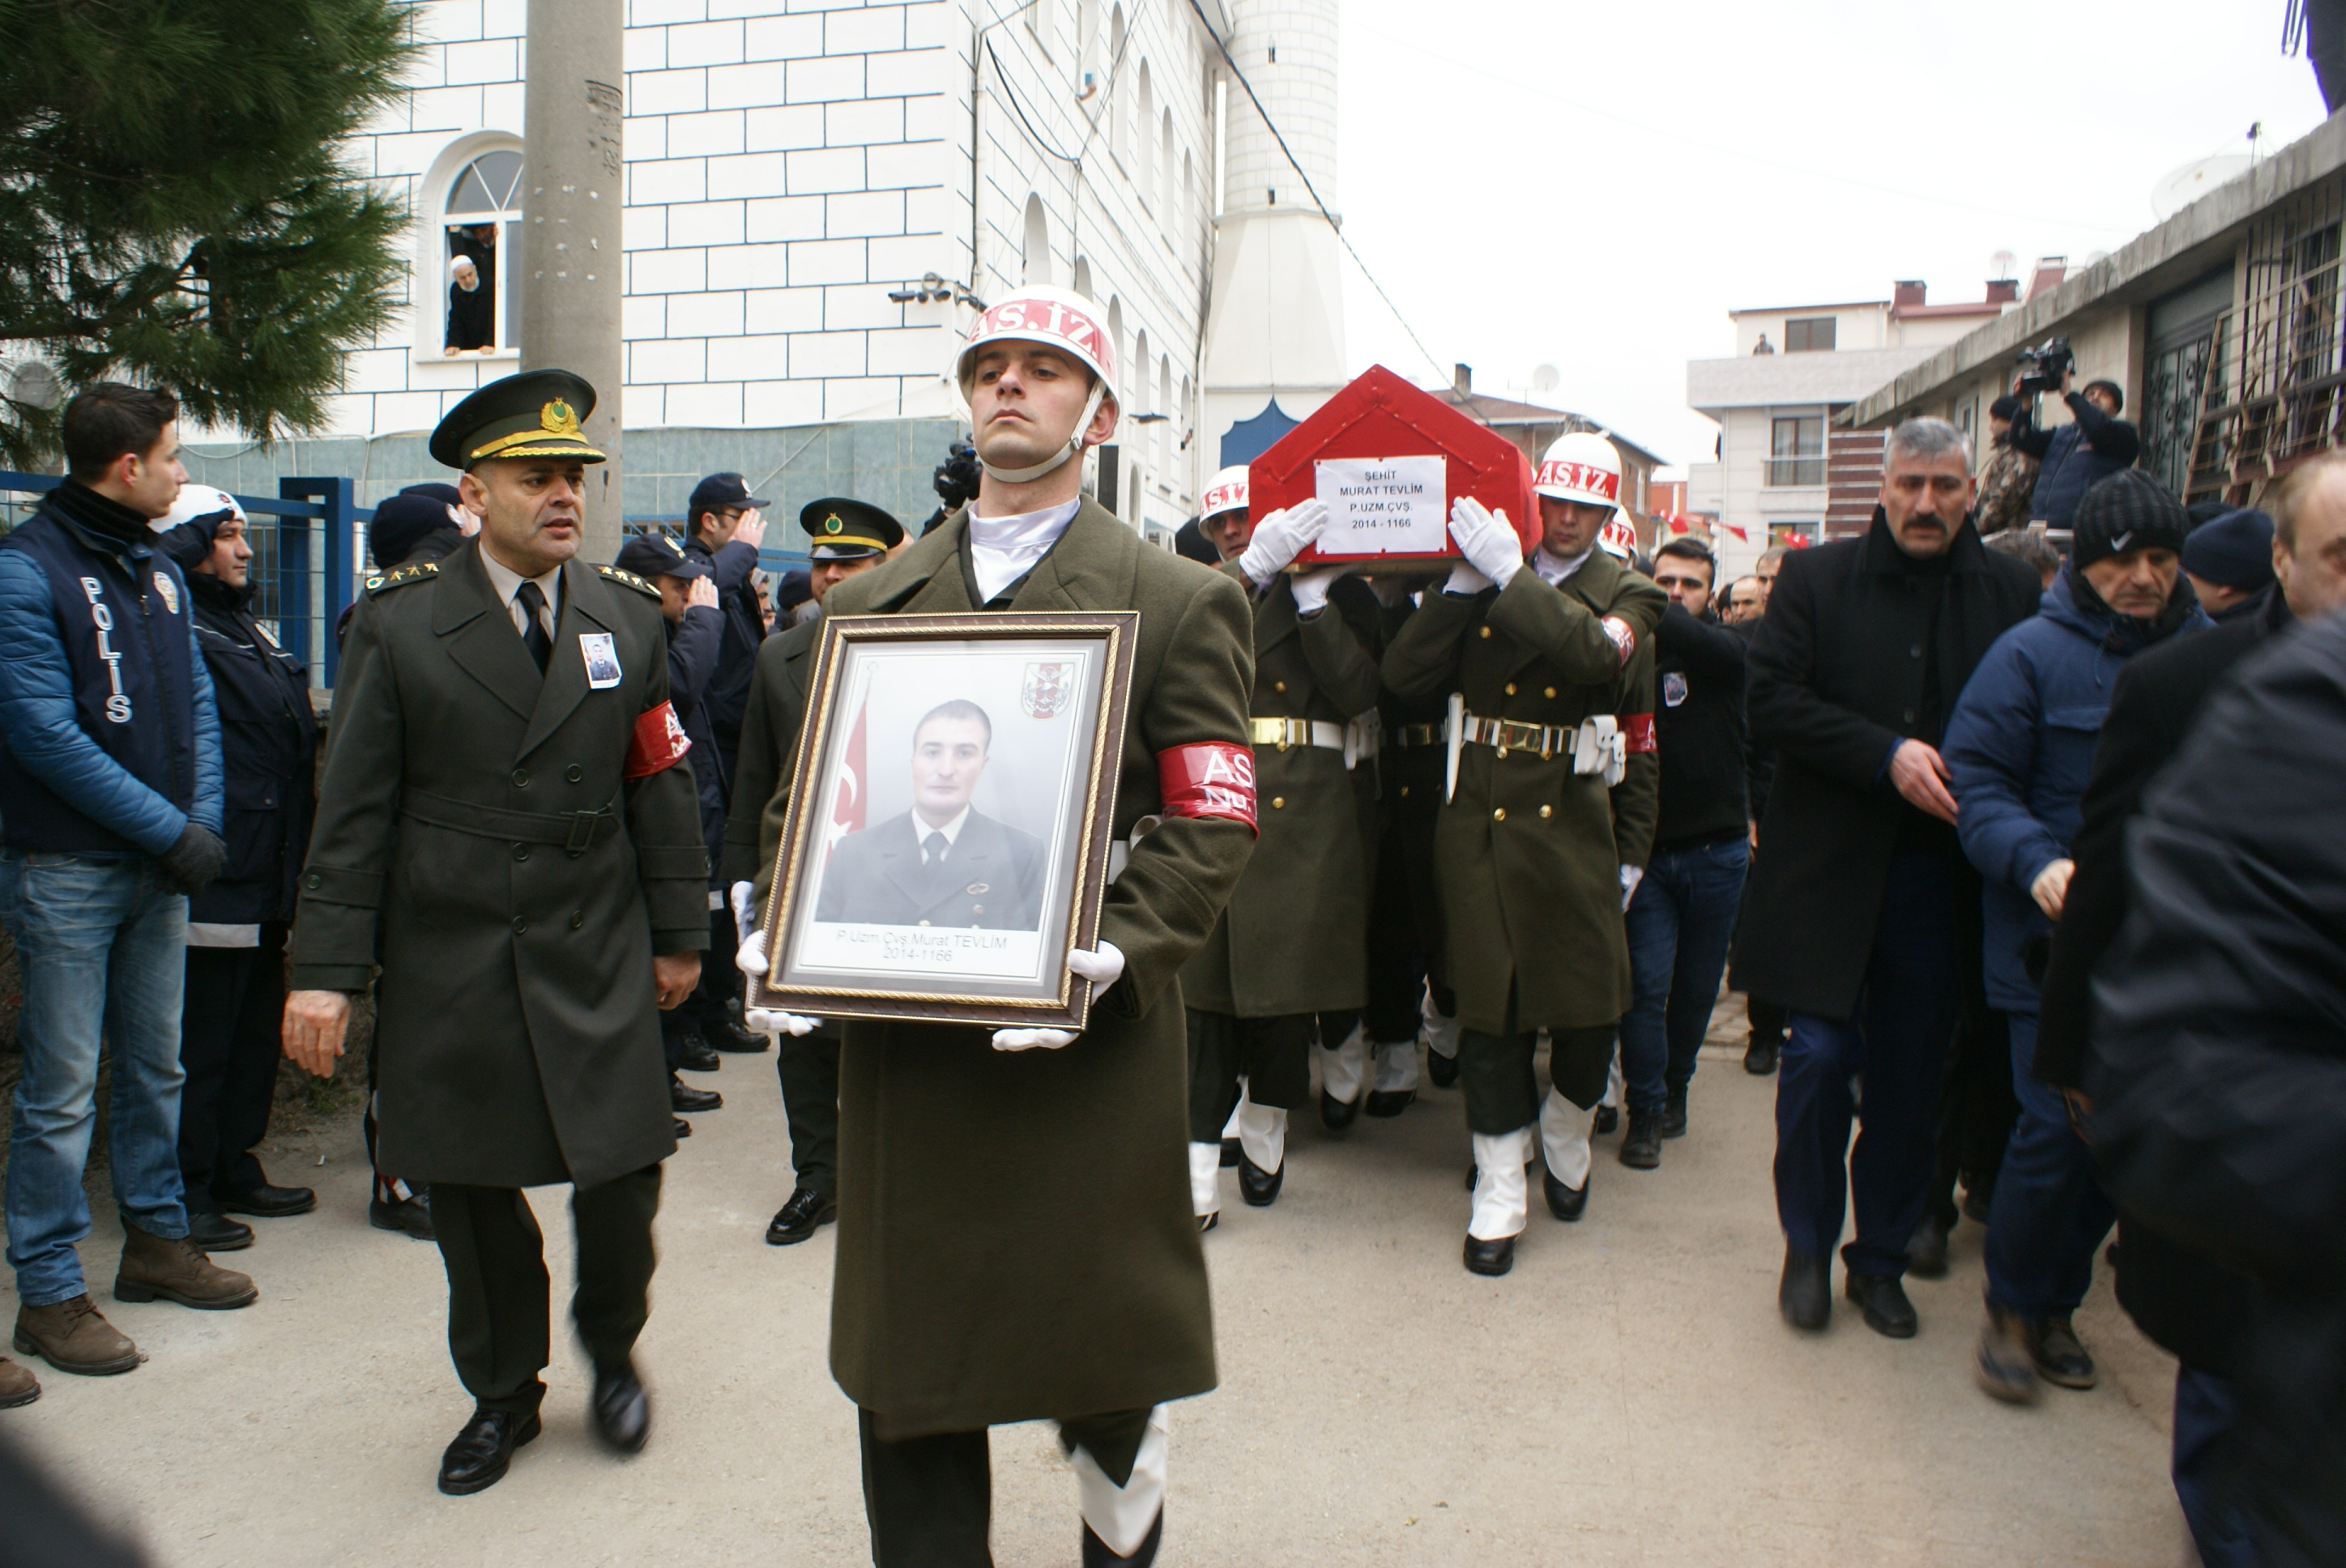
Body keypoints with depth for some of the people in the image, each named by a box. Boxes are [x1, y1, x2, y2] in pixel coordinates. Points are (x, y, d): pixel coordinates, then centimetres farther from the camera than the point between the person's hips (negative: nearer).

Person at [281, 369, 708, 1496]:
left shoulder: (632, 621, 6)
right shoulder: (398, 625, 0)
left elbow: (661, 789, 9)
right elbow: (353, 809, -2)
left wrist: (679, 933, 8)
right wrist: (327, 969, -6)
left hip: (597, 957, 1)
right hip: (449, 966, -1)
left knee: (623, 1172, 0)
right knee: (473, 1193, 9)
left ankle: (612, 1349, 30)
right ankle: (502, 1393, 31)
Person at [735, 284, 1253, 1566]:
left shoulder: (1179, 603, 2)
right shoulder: (867, 602, 14)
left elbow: (1213, 824, -5)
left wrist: (1116, 952, -20)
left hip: (1087, 1052, -3)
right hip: (899, 1048, 3)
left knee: (1107, 1370, 11)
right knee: (902, 1375, 11)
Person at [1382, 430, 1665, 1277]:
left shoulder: (1624, 593, 6)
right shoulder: (1484, 578, 6)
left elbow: (1598, 654, -18)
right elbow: (1402, 673, -5)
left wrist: (1512, 575, -17)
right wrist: (1464, 583, -12)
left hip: (1572, 821, 0)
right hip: (1479, 818, 0)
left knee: (1592, 1000, 3)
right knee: (1489, 1002, 3)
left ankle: (1565, 1140, 34)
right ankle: (1500, 1192, 15)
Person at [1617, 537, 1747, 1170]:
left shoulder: (1727, 649, -2)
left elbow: (1698, 642, -26)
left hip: (1716, 851, 1)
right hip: (1648, 850, -1)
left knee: (1696, 987, 13)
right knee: (1646, 986, -3)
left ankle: (1674, 1087, 33)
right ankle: (1646, 1113, 11)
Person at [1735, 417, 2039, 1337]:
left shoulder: (2012, 594, 4)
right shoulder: (1816, 580, 1)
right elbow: (1770, 701, -8)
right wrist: (1886, 756, -16)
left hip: (1939, 876, 2)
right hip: (1827, 871, -2)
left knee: (1910, 1078, 9)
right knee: (1818, 1059, -3)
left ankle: (1881, 1259, 27)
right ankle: (1807, 1247, 19)